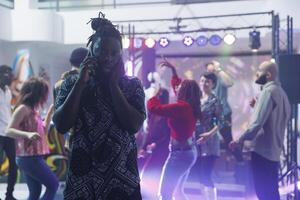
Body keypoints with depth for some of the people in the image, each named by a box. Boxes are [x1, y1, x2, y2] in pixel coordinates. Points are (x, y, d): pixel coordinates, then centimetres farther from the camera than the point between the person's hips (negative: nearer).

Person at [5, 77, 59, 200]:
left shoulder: (32, 110, 13)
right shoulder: (23, 108, -13)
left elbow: (43, 130, 22)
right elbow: (9, 131, -20)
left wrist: (50, 112, 18)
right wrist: (27, 134, -36)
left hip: (32, 158, 9)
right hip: (29, 158, -9)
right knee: (53, 184, -4)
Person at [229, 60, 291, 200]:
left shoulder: (268, 91, -14)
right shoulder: (280, 92, 14)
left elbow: (258, 122, -21)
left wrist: (240, 140, -14)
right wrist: (256, 106, 15)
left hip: (263, 149, -9)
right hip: (274, 150, 9)